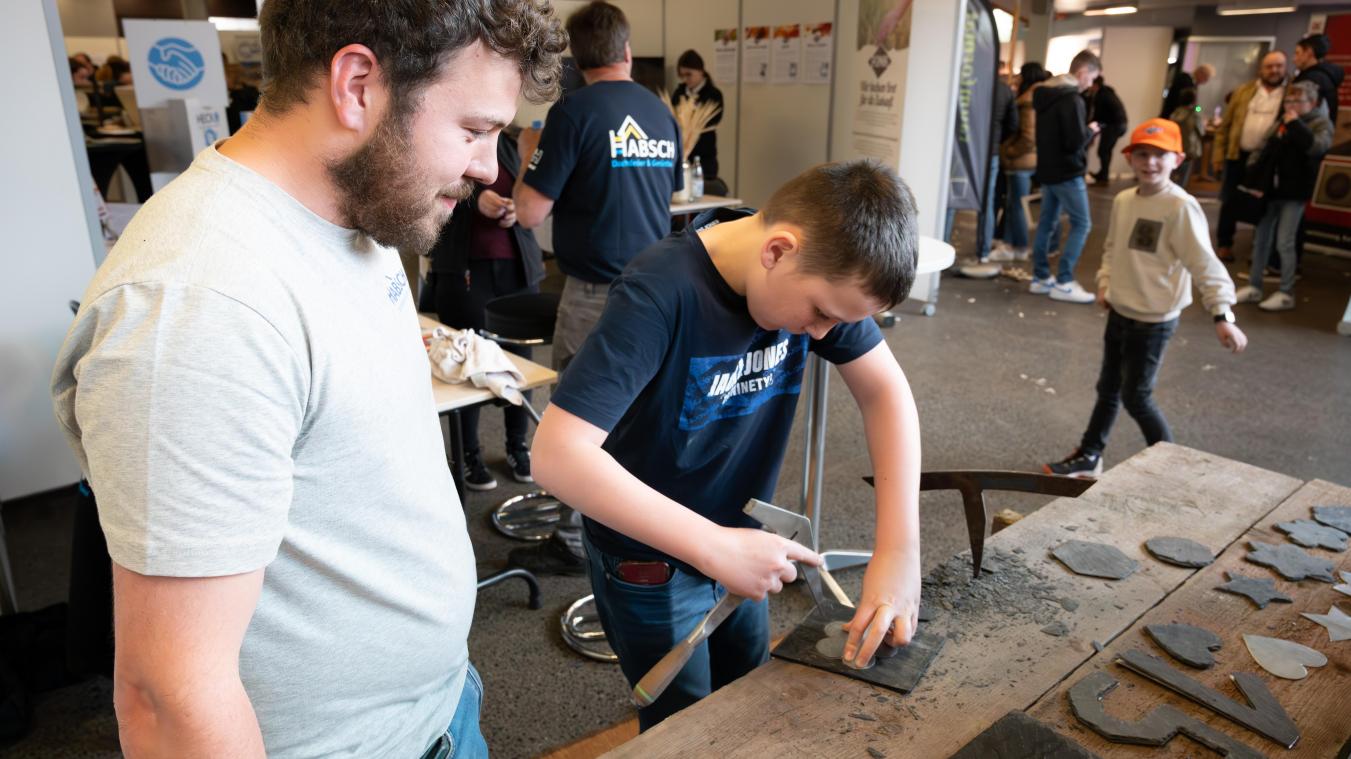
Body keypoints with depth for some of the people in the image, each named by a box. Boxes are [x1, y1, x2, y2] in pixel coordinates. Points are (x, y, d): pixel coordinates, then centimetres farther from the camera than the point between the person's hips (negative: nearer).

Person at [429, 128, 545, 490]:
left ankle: (518, 446, 19)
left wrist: (517, 210, -7)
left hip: (516, 265, 4)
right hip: (463, 268, -3)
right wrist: (474, 200, -21)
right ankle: (469, 453, 16)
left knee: (519, 355, 4)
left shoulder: (510, 143, 13)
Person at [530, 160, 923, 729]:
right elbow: (557, 454, -38)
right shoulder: (660, 294, -32)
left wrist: (900, 549, -23)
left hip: (734, 542, 6)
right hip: (649, 562, -6)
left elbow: (884, 390, -11)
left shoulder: (817, 271, -13)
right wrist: (716, 548, -39)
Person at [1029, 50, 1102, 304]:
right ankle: (1063, 282, -3)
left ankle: (1040, 278, 15)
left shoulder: (1045, 95, 9)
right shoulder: (1072, 100, -18)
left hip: (1047, 169, 9)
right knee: (1081, 224, -2)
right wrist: (1090, 130, -5)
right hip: (1067, 173, -9)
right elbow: (1075, 142, -24)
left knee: (1047, 223, 12)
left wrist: (1084, 132, 12)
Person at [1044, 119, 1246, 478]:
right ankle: (1089, 456, 34)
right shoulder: (1123, 200, 2)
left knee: (1136, 396, 0)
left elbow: (1205, 263, -23)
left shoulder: (1181, 207, -20)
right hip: (1119, 311, 7)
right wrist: (1105, 283, 2)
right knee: (1108, 388, 19)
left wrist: (1222, 315, -30)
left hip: (1154, 320, -7)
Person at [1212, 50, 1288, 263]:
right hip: (1239, 157, 1)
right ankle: (1224, 244, 19)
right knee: (1231, 203, 6)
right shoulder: (1244, 91, 8)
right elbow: (1225, 125, 8)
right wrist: (1219, 156, 2)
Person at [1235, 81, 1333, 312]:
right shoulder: (1283, 123, 14)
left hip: (1294, 193, -6)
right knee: (1261, 240, 9)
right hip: (1272, 190, 6)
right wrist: (1256, 182, 4)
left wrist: (1295, 124, -18)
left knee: (1284, 243, -6)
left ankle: (1286, 293, 2)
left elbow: (1316, 147, -24)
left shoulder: (1321, 123, -3)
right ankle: (1254, 287, 18)